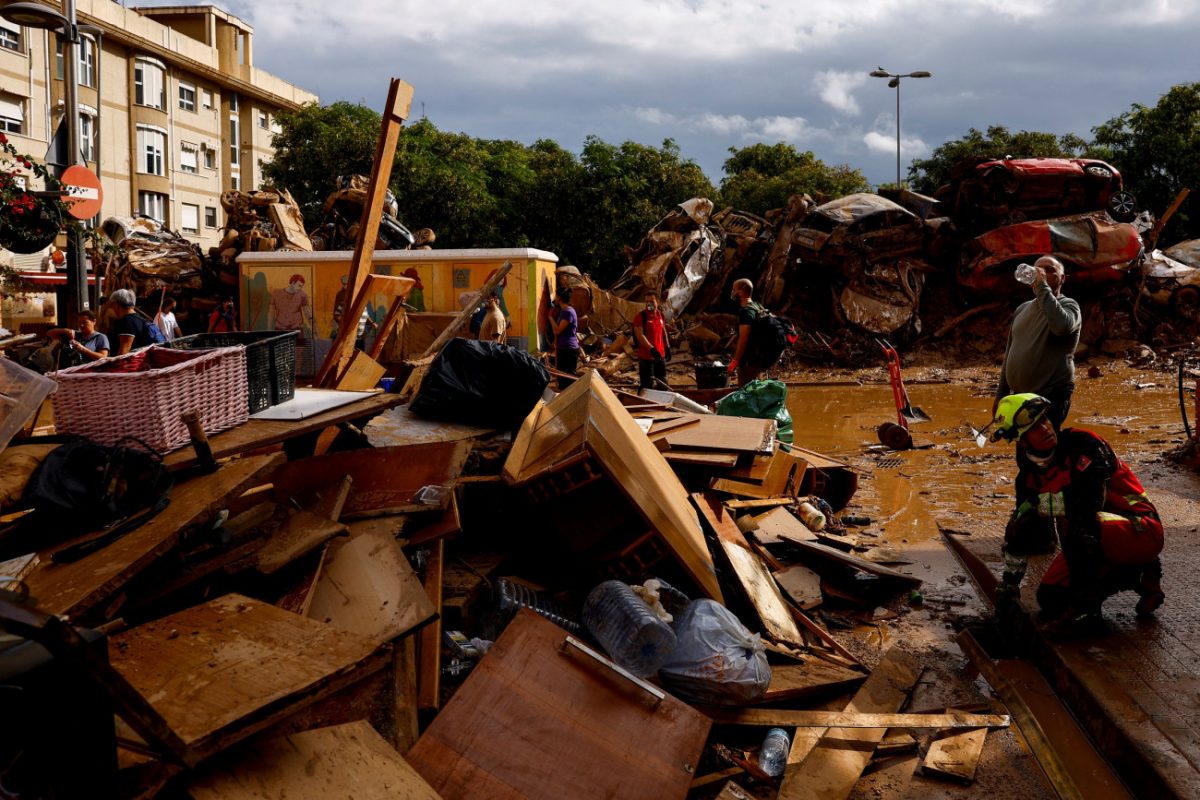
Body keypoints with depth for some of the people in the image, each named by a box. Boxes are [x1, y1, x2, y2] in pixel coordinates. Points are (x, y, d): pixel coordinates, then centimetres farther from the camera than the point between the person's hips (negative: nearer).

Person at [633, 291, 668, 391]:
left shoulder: (661, 315, 7)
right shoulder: (640, 316, -12)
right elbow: (639, 335, -20)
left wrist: (667, 348, 18)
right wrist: (652, 349, -27)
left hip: (660, 355, 6)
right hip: (646, 356, -6)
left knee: (662, 382, 17)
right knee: (647, 385, -2)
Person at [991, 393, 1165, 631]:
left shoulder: (1083, 444, -18)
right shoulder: (1029, 475, 2)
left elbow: (1087, 499, -34)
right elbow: (1019, 527, 11)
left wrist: (1038, 502, -22)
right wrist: (1009, 582, 12)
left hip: (1142, 531, -8)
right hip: (1102, 540, 8)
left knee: (1075, 523, -37)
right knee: (1051, 600, 2)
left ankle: (1086, 602, -18)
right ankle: (1137, 575, 12)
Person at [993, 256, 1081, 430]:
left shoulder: (1068, 305, -5)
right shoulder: (1023, 308, 15)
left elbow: (1062, 326, -31)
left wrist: (1043, 287, -24)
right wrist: (1001, 394, 18)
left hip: (1050, 399, -7)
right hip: (1020, 398, 7)